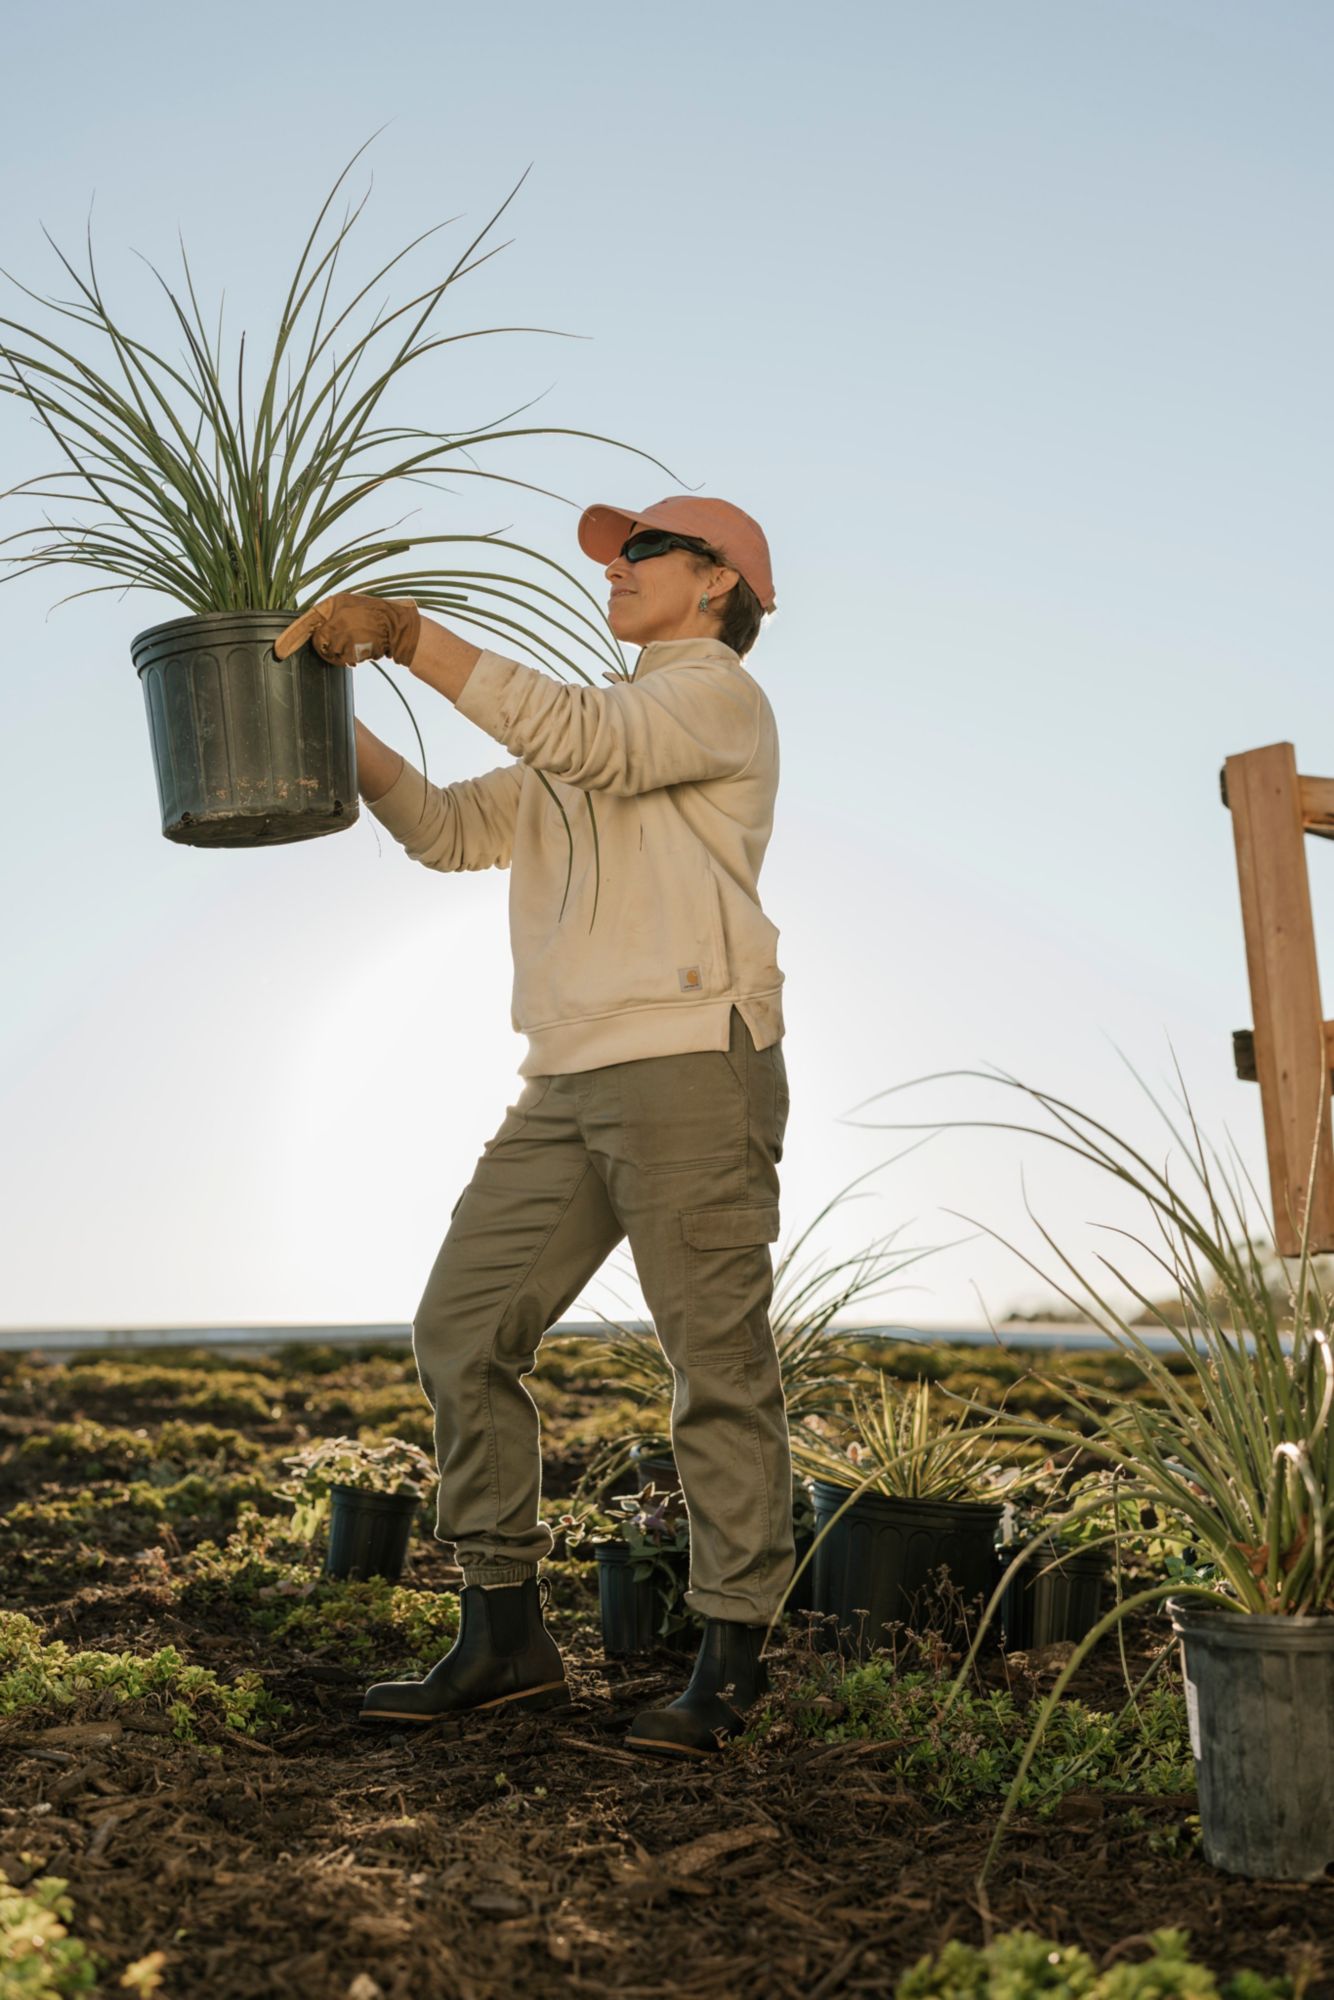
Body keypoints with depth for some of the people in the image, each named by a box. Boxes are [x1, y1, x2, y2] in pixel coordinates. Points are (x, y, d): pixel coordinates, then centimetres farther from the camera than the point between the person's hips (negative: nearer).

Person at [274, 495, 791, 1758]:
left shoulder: (721, 696, 4)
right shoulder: (585, 743, 29)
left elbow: (584, 739, -15)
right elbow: (448, 828, 23)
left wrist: (407, 633, -16)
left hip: (692, 1064, -8)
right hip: (570, 1084, 8)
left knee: (716, 1361, -4)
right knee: (462, 1332, 3)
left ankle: (730, 1662, 6)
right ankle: (504, 1638, 11)